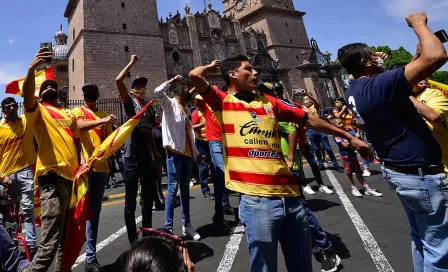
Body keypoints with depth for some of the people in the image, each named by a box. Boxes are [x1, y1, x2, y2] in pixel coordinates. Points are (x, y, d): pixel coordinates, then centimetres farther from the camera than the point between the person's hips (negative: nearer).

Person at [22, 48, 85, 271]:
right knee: (50, 242, -10)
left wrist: (82, 161, 5)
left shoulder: (69, 115, 22)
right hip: (52, 177, -7)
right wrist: (32, 68, -34)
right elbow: (27, 95, -18)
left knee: (66, 235, 18)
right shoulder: (37, 110, 4)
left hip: (71, 176, 7)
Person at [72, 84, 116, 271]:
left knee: (94, 211, 7)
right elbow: (80, 125, -16)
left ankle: (91, 257, 16)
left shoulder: (105, 116, 17)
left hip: (101, 166, 3)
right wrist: (102, 121, -28)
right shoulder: (78, 111, 7)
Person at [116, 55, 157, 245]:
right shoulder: (129, 101, 3)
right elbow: (118, 80, -14)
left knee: (148, 199, 13)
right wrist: (131, 63, -2)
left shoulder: (150, 107, 16)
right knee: (130, 201, 4)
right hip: (132, 157, -5)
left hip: (148, 158, 5)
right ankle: (133, 240, 16)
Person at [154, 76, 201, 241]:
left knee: (185, 188, 12)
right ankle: (168, 228, 4)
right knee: (173, 189, -5)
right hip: (175, 152, -7)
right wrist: (172, 81, -11)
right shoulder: (170, 104, -1)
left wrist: (196, 152, 17)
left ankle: (186, 224, 21)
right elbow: (158, 92, -22)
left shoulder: (186, 108, 18)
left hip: (188, 153, 7)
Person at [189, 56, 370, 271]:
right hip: (256, 198, -5)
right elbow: (195, 76, -10)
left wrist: (349, 137, 24)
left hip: (289, 194, 5)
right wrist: (210, 67, 14)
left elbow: (308, 120, 20)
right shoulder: (223, 101, 4)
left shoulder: (269, 102, 17)